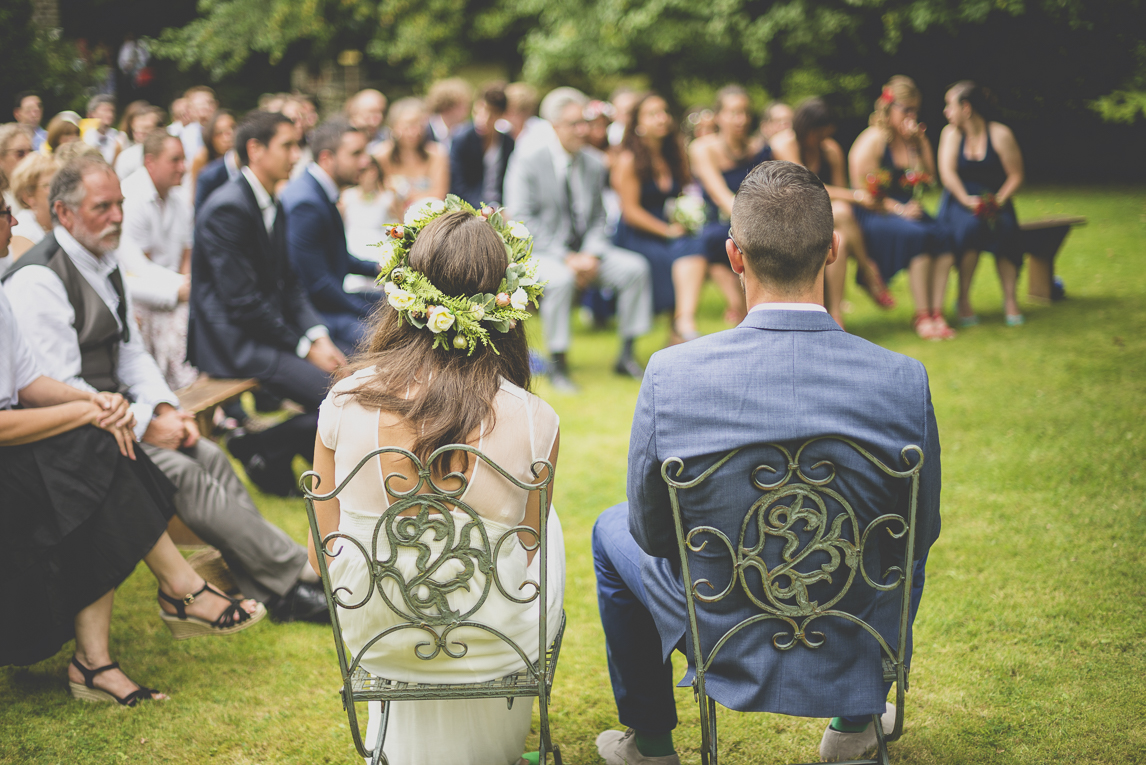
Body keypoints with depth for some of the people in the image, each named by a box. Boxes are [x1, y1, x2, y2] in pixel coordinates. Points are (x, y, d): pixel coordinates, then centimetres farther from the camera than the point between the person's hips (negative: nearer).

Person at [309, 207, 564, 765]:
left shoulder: (344, 403, -15)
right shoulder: (535, 422, -20)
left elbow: (323, 553, -4)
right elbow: (527, 551, -2)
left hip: (376, 646, 2)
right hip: (492, 651, -2)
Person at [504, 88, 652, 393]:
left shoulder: (594, 165, 9)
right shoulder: (527, 162, -8)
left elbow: (598, 218, 13)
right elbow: (522, 219, -13)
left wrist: (591, 255, -10)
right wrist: (565, 258, -21)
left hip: (584, 254, 6)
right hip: (540, 253, -5)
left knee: (635, 267, -15)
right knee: (559, 278, -38)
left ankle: (626, 356, -4)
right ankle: (557, 365, -22)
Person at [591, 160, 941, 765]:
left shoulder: (671, 375, -23)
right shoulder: (904, 382, -21)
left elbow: (653, 534, -9)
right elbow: (920, 533, -6)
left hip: (723, 646, -1)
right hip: (856, 654, 1)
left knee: (613, 531, 30)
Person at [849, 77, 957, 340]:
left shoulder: (915, 138, 15)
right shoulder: (873, 140, -5)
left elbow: (929, 176, 6)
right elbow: (864, 193, -10)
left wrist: (919, 140, -3)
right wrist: (898, 210, -19)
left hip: (907, 211, 6)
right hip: (874, 216, -6)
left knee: (943, 236, -24)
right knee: (919, 236, -33)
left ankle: (936, 312, -26)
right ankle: (922, 316, -30)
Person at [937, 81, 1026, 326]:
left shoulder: (1000, 135, -1)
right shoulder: (951, 133, 5)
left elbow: (1016, 176, -3)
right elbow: (947, 172, -6)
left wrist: (998, 202, -19)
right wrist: (967, 201, -22)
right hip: (959, 200, 0)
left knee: (1005, 229, -33)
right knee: (970, 225, -34)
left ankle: (1010, 300, -25)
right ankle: (963, 300, -28)